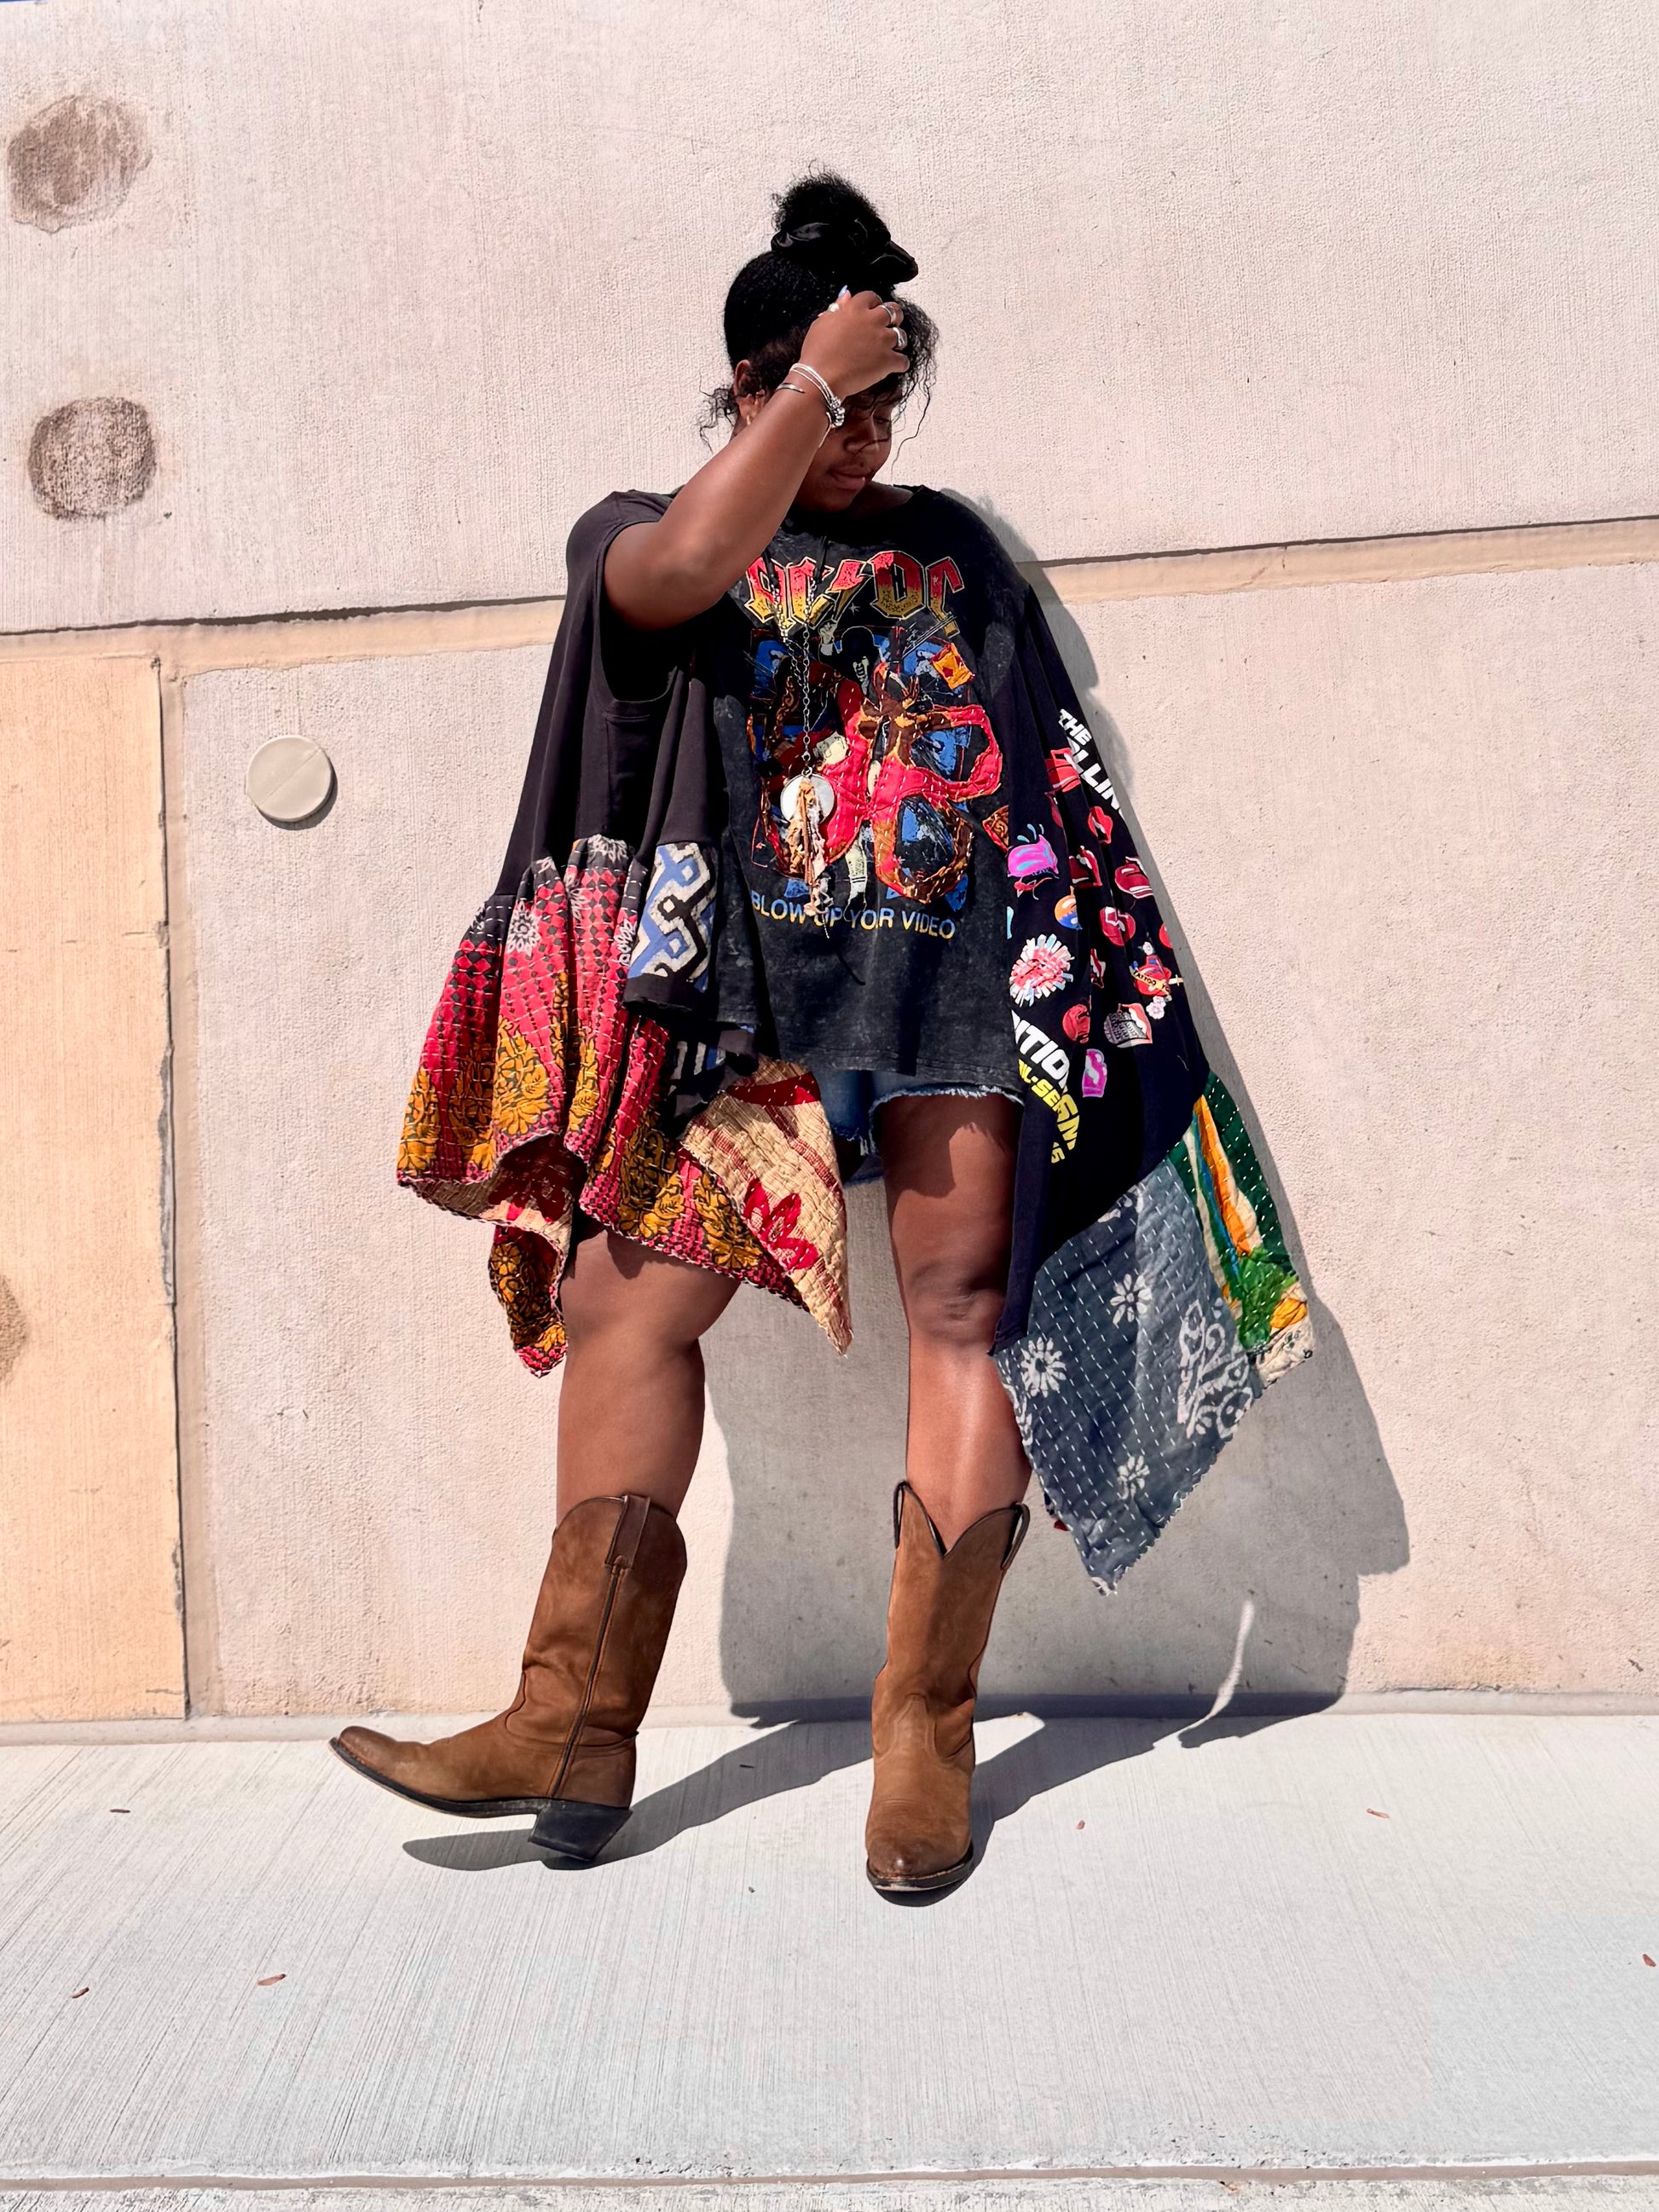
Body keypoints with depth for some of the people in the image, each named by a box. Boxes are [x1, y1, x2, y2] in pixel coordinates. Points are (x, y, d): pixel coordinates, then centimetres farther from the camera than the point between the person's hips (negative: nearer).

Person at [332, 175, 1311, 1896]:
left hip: (947, 982, 1)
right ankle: (576, 1723, -1)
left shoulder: (946, 547, 18)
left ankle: (928, 1724, 5)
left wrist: (1091, 972, 9)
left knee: (966, 1311, -5)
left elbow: (1052, 769, 17)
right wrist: (819, 376, -5)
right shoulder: (638, 533, 14)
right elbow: (681, 574, -13)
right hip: (746, 998, 0)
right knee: (619, 1303, -8)